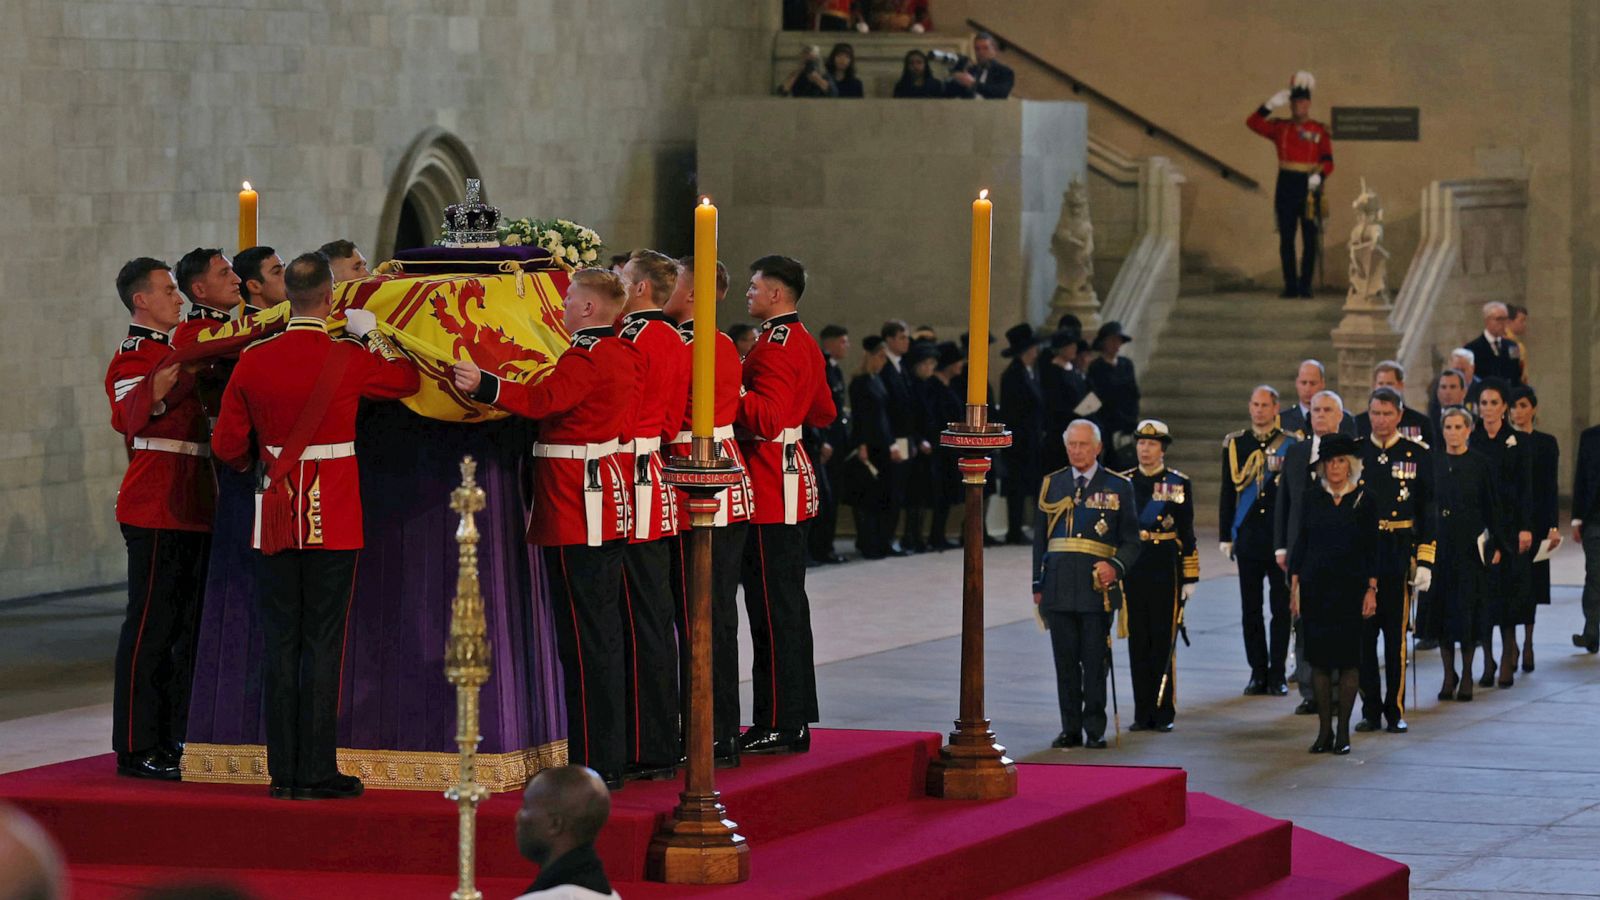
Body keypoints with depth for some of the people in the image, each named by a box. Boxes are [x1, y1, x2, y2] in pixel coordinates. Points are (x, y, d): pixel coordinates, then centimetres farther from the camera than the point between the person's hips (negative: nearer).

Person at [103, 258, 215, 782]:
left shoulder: (175, 353, 19)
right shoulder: (135, 358, -10)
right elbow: (132, 414, -31)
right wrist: (158, 388, -49)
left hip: (190, 511, 10)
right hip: (156, 512, -9)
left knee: (185, 625, 12)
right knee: (151, 626, -8)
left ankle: (175, 738, 19)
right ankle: (138, 748, -6)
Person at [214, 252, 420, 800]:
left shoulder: (253, 361, -2)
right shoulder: (349, 360, -9)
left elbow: (228, 446, 5)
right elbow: (407, 379, 11)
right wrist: (372, 333, 21)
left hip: (276, 521, 3)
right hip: (334, 522, -3)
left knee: (280, 645, 8)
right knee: (323, 645, 0)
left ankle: (284, 772, 9)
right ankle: (317, 772, -1)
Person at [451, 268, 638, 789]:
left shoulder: (585, 359, -16)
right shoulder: (622, 355, 12)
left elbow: (544, 399, -32)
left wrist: (484, 386, -41)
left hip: (577, 510, -10)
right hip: (607, 504, 10)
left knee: (584, 638, -8)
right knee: (603, 633, 13)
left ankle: (594, 762, -7)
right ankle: (609, 759, 17)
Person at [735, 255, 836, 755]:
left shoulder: (773, 348, -17)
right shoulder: (805, 344, 14)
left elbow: (767, 419, -25)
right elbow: (824, 413, 22)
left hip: (771, 489, -10)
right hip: (793, 481, 10)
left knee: (774, 607, -7)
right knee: (788, 602, 13)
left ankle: (780, 726, -6)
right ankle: (794, 718, 18)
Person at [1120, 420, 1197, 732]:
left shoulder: (1178, 484, 1)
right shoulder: (1123, 483, 9)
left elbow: (1187, 535, 1)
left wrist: (1190, 578, -3)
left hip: (1166, 571, -3)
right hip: (1132, 572, 3)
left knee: (1163, 643, -1)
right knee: (1138, 644, 4)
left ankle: (1163, 713, 5)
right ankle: (1143, 713, 10)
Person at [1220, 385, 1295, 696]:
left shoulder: (1290, 445, 1)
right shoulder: (1235, 443, 7)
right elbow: (1228, 492, 9)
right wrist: (1226, 537, 5)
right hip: (1248, 538, 2)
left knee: (1281, 608, 1)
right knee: (1250, 608, 4)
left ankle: (1278, 674, 7)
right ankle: (1258, 673, 12)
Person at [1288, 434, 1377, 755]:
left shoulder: (1364, 499, 0)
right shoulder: (1312, 497, 4)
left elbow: (1372, 548, 1)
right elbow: (1301, 541, 7)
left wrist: (1371, 589, -5)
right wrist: (1295, 584, 1)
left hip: (1350, 587, -2)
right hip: (1315, 588, 2)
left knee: (1348, 659, -1)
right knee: (1319, 658, 2)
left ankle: (1343, 731, 6)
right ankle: (1324, 731, 10)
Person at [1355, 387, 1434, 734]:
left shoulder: (1417, 455, 2)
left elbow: (1428, 512, 1)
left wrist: (1425, 562, -5)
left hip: (1399, 559, -2)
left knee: (1396, 637, 1)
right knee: (1362, 635, 3)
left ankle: (1396, 712, 8)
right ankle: (1371, 710, 12)